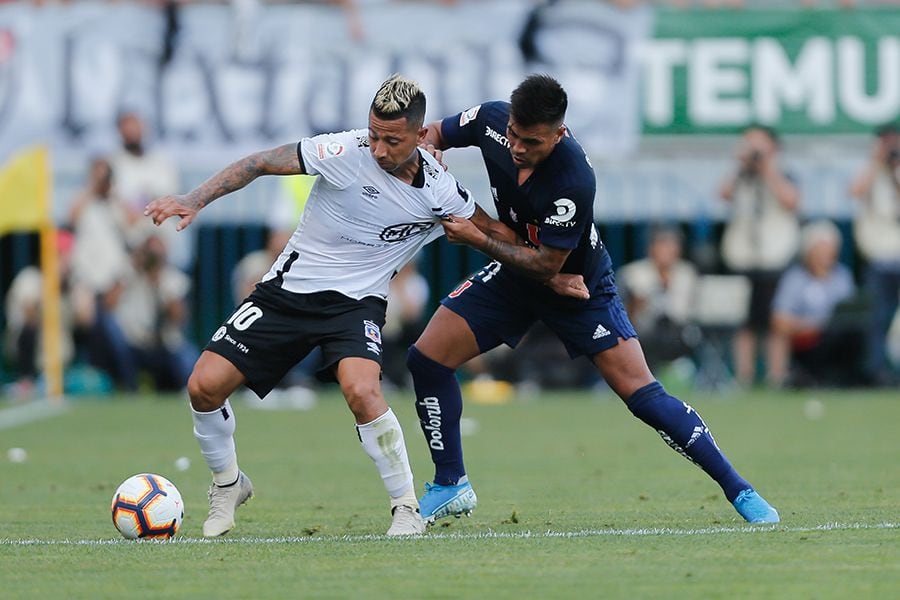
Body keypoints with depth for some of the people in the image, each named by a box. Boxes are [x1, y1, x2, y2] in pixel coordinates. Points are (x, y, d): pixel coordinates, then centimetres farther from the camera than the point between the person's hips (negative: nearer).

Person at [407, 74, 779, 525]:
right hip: (512, 274, 6)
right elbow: (433, 133, 1)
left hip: (576, 285, -6)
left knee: (642, 395, -13)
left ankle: (739, 491, -2)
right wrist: (428, 155, -21)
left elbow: (547, 264, -29)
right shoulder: (492, 120, -20)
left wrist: (477, 239, -30)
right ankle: (450, 487, 10)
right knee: (426, 359, -6)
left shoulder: (573, 179, -37)